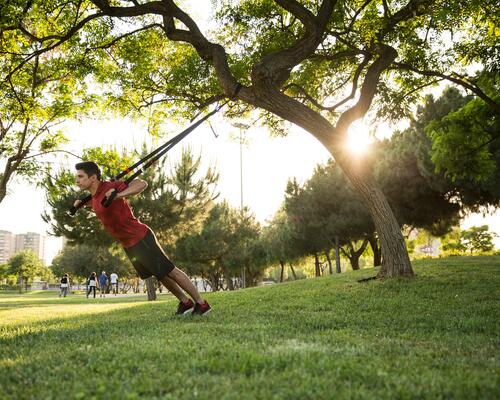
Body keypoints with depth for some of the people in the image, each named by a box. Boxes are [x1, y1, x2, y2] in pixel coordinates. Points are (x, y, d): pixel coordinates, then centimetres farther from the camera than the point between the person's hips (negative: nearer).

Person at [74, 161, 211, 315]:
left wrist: (118, 195, -43)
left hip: (141, 238, -9)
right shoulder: (94, 196, 7)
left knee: (170, 271, -1)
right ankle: (186, 302, 31)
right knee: (161, 276, 18)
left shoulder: (110, 187, -20)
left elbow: (142, 183, -31)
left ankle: (202, 304, 10)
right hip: (128, 245, 9)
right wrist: (80, 203, 18)